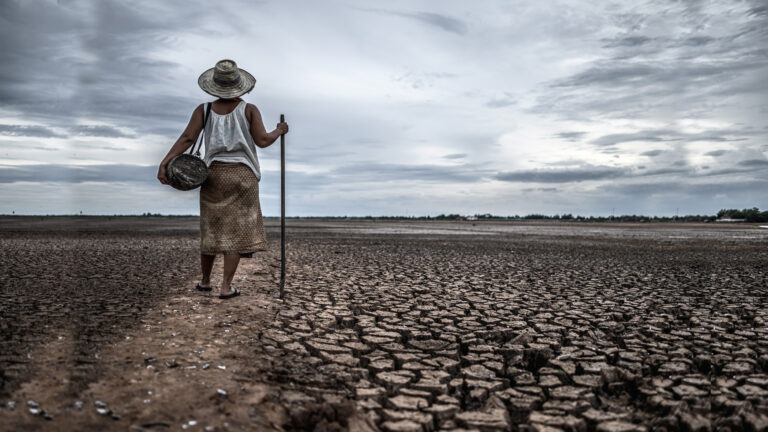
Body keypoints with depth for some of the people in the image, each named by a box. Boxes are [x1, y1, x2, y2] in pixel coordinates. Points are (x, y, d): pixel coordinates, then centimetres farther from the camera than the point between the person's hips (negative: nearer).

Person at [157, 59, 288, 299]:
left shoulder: (204, 109, 2)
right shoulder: (249, 109, -3)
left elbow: (187, 138, -9)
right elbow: (262, 141, -8)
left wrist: (164, 163, -13)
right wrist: (279, 131, 11)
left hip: (214, 174, 3)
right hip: (242, 175, -2)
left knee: (212, 228, 15)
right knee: (236, 230, 0)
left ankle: (205, 280, 27)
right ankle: (226, 287, -3)